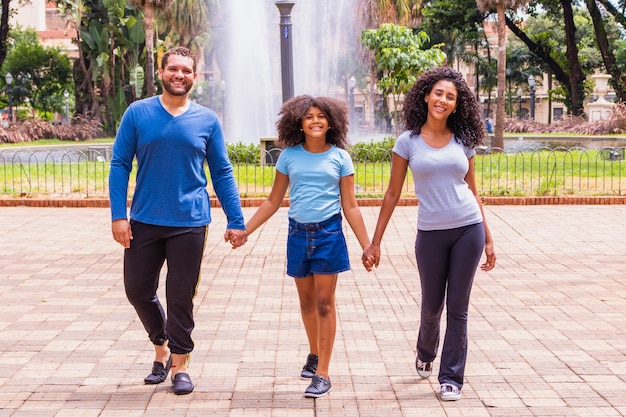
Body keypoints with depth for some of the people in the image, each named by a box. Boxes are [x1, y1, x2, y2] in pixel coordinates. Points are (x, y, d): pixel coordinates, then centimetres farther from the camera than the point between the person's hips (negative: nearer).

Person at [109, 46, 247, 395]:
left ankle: (179, 364, 20)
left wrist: (236, 221, 2)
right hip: (144, 222, 1)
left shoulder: (207, 120, 1)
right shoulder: (138, 114, 0)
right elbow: (120, 165, 1)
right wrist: (118, 215, -7)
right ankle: (162, 348, 32)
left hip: (190, 223, -1)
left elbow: (223, 173, 5)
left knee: (181, 296, 5)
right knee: (138, 289, 7)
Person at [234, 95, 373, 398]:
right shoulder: (289, 156, 3)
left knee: (324, 303, -2)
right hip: (298, 234, 3)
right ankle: (314, 354, 37)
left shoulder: (339, 157, -1)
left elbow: (350, 207, 1)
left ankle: (322, 374, 2)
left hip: (328, 234, -2)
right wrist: (244, 230, 4)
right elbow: (273, 202, 8)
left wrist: (367, 246, -2)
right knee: (306, 301, 15)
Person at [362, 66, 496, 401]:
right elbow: (393, 193, 3)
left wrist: (487, 239, 10)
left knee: (458, 307, 3)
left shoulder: (463, 141, 5)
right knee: (432, 306, 11)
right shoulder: (408, 142, 0)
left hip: (468, 229, 1)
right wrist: (375, 242, 2)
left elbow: (472, 189, 11)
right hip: (430, 233, -1)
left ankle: (451, 377, 14)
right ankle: (425, 354, 42)